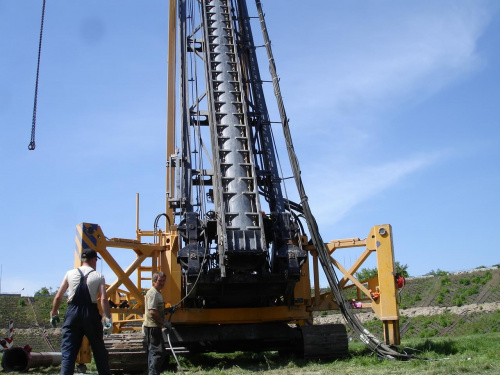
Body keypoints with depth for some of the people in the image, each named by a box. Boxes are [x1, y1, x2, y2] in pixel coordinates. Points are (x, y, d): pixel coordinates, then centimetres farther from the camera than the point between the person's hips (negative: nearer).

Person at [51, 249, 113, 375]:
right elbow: (104, 299, -10)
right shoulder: (98, 276, 1)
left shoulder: (70, 274, 6)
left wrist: (54, 314, 18)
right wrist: (108, 318, -8)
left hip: (72, 313, 1)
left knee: (68, 351, 3)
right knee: (99, 350, 14)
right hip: (91, 314, -1)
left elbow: (58, 297, 6)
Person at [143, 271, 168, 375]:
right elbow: (152, 311, -25)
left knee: (153, 351, 16)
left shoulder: (157, 293, 17)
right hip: (153, 326, -11)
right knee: (157, 351, -10)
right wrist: (164, 322, -19)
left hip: (155, 327, 11)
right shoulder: (153, 293, -16)